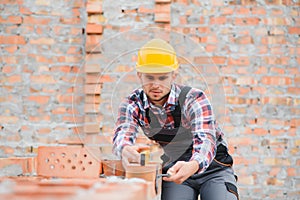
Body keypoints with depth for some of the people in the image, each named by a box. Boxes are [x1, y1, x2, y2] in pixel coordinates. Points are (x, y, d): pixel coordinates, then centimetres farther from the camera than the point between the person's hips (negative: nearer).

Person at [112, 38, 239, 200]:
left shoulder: (194, 99, -19)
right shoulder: (133, 103, -8)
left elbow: (206, 141, -33)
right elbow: (122, 134, -23)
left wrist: (193, 166, -56)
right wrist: (125, 149, -49)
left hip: (213, 170, -2)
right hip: (174, 172, 3)